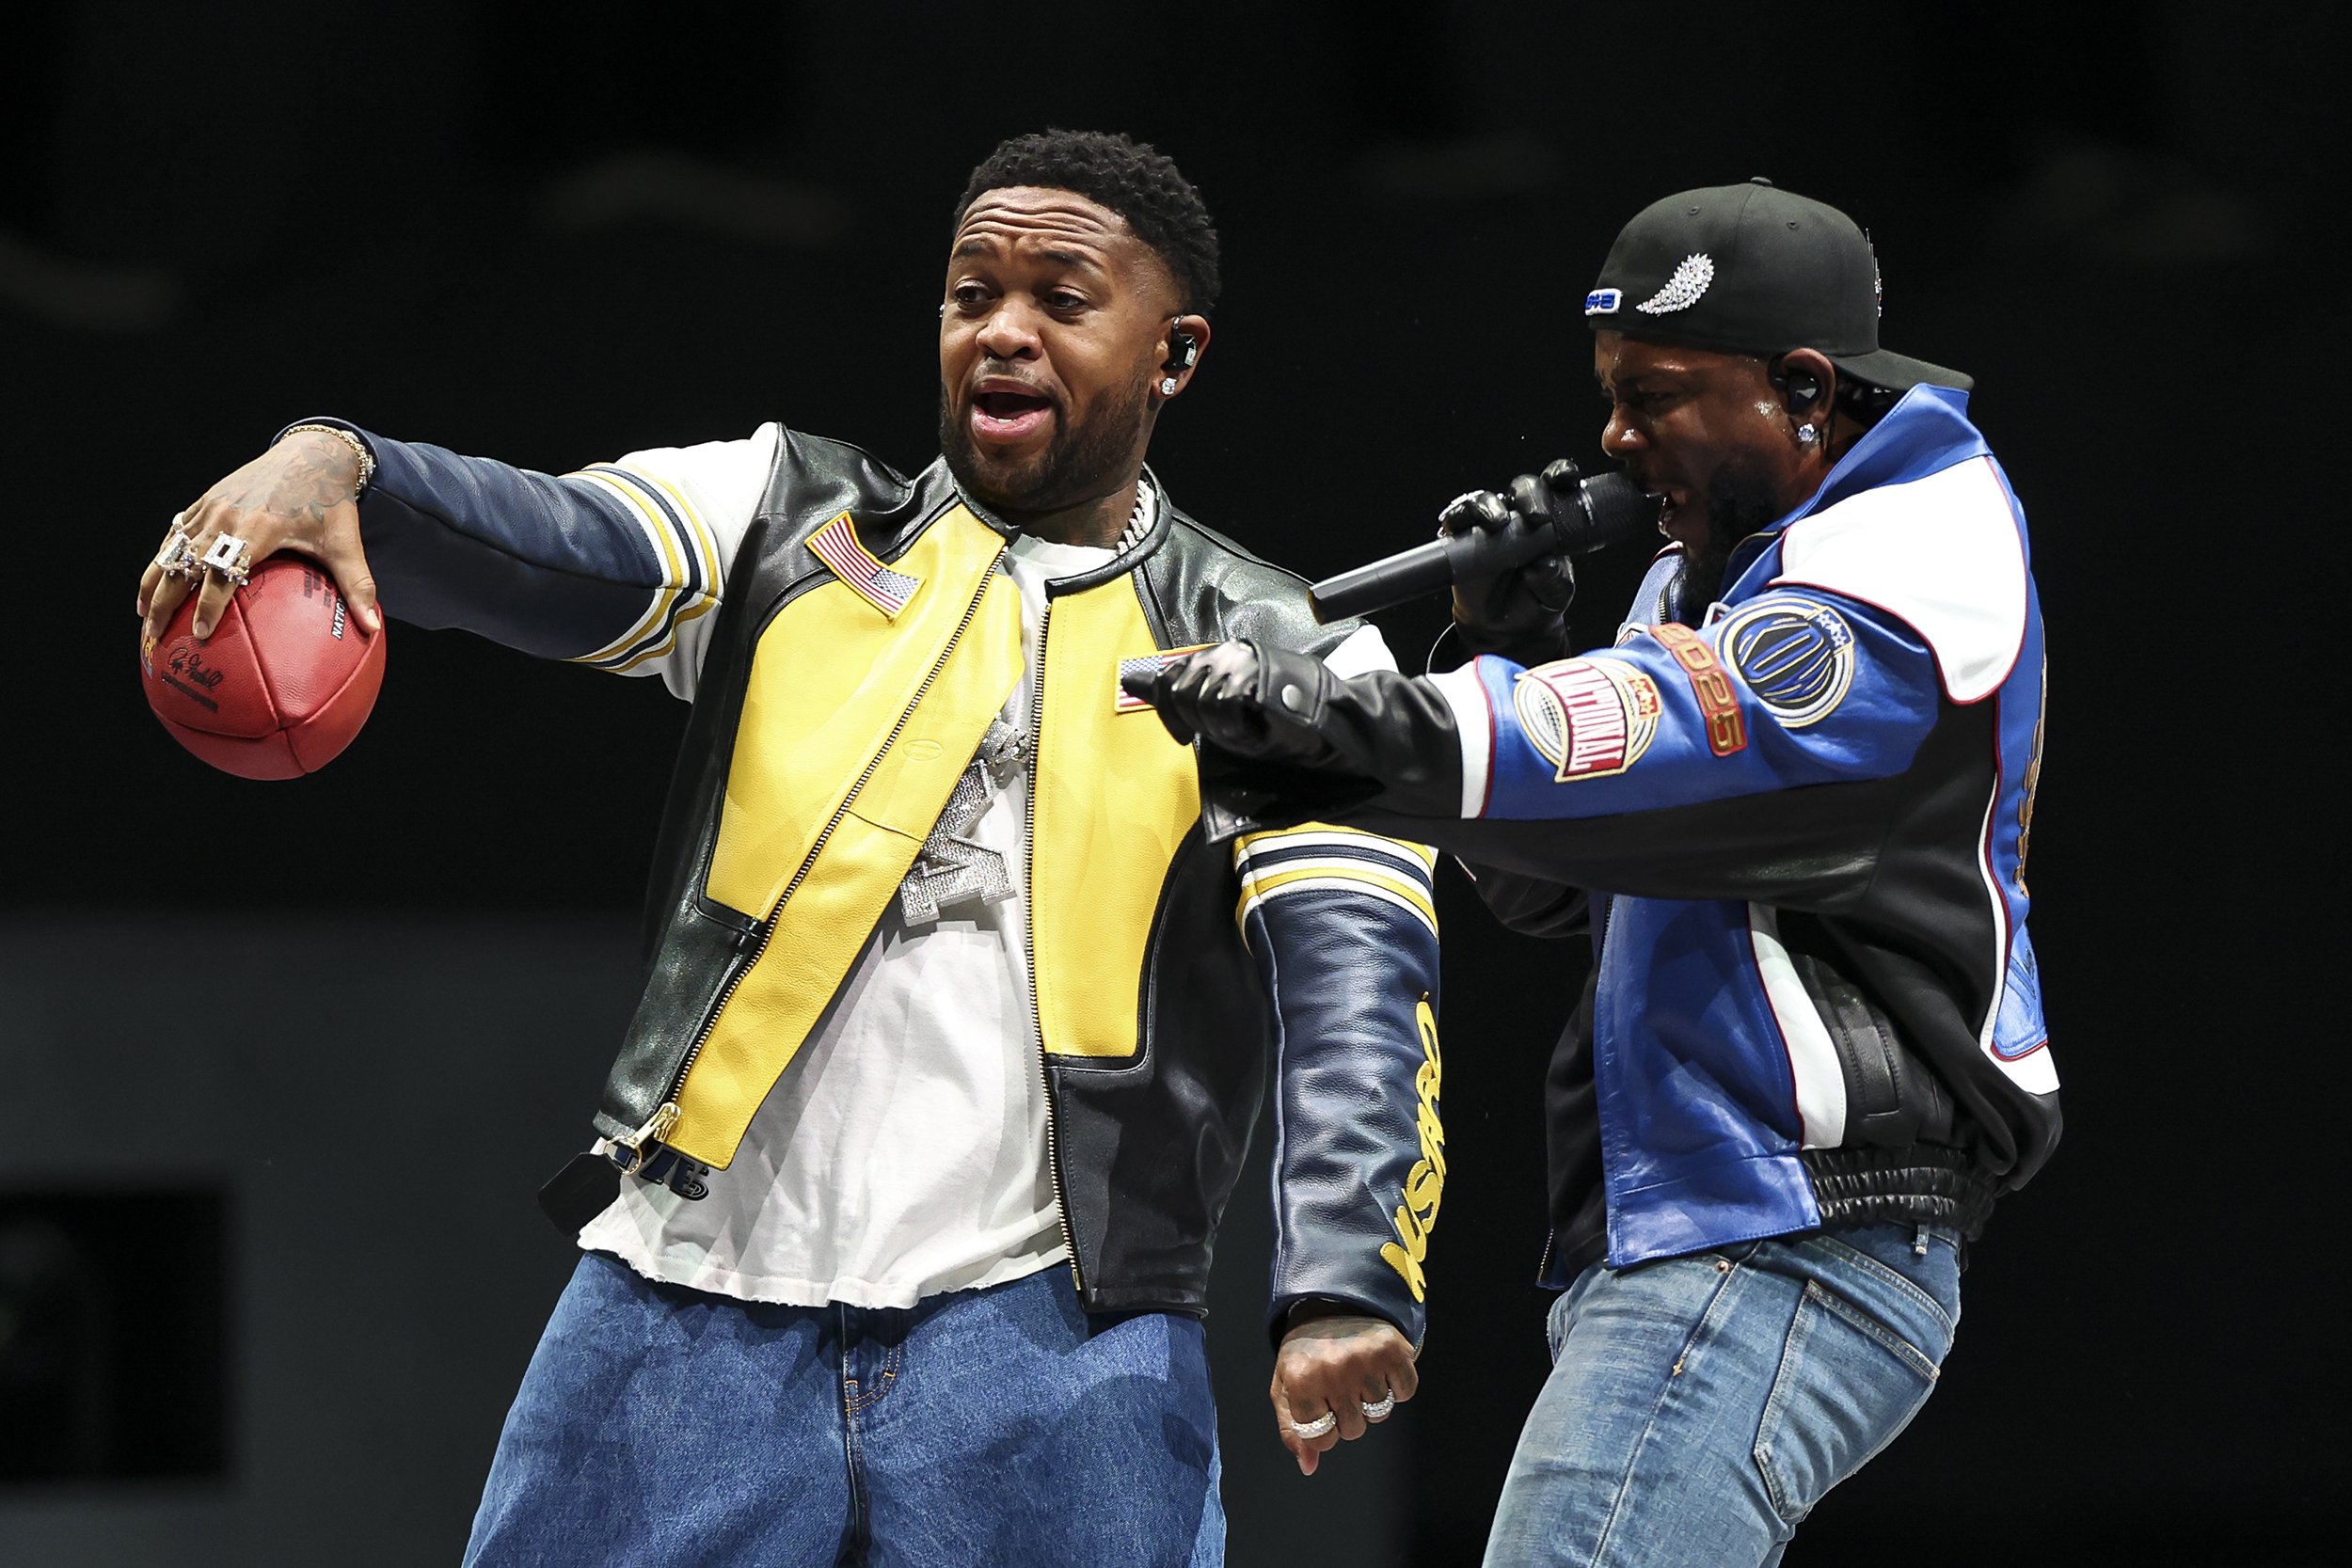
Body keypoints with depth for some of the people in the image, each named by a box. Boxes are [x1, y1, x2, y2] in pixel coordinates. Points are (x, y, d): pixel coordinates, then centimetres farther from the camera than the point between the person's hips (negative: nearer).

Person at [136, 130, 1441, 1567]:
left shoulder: (1284, 661, 9)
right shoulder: (785, 520, 14)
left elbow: (1353, 972, -4)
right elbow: (559, 549, -4)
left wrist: (1346, 1281, -22)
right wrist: (337, 473, -27)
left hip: (1051, 1336, -1)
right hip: (691, 1300, 1)